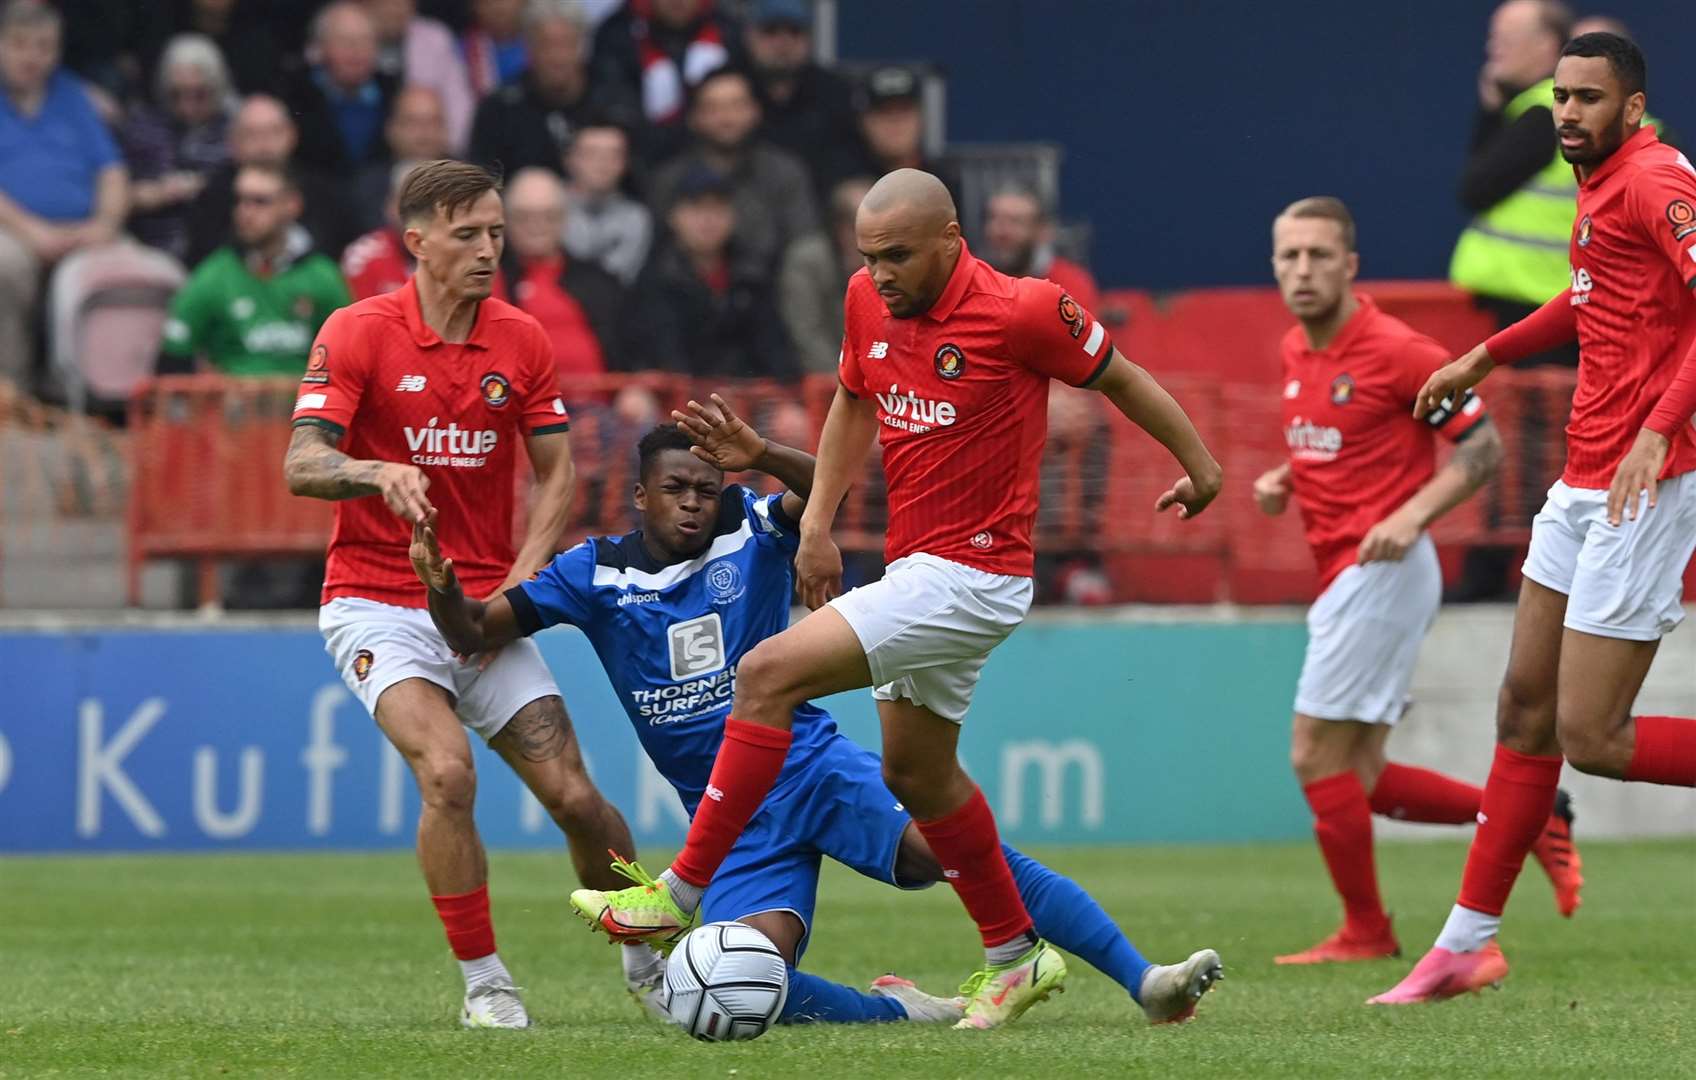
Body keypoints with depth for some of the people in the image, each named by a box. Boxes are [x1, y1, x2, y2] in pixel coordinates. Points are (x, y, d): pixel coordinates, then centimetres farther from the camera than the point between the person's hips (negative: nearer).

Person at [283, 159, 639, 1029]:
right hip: (377, 605, -3)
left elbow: (556, 474, 8)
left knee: (573, 796, -4)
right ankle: (483, 981, -12)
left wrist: (520, 581, -8)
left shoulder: (522, 341, 4)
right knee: (447, 773, -26)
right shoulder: (356, 333, -8)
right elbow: (302, 466, -15)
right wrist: (378, 472, -36)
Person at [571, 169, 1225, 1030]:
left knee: (768, 674, -18)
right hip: (917, 566, 9)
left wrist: (1198, 466, 10)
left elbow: (1118, 377, -3)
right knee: (917, 773, 19)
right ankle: (1014, 957, 35)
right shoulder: (868, 301, 1)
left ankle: (681, 893, -13)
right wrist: (816, 521, 10)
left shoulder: (1019, 312, -18)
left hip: (973, 576, -9)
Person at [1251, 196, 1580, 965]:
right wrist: (1283, 481, 8)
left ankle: (1365, 931, 5)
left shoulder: (1396, 351, -13)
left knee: (1317, 755, -8)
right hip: (1341, 578, 9)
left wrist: (1412, 515, -24)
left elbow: (1483, 448, -11)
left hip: (1382, 573, -9)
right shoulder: (1297, 351, 12)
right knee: (1358, 780, 8)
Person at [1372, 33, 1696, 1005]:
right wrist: (1488, 356, 39)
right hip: (1584, 487, 10)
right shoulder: (1601, 185, 15)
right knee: (1527, 713, 12)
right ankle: (1467, 944, 18)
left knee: (1592, 738, -11)